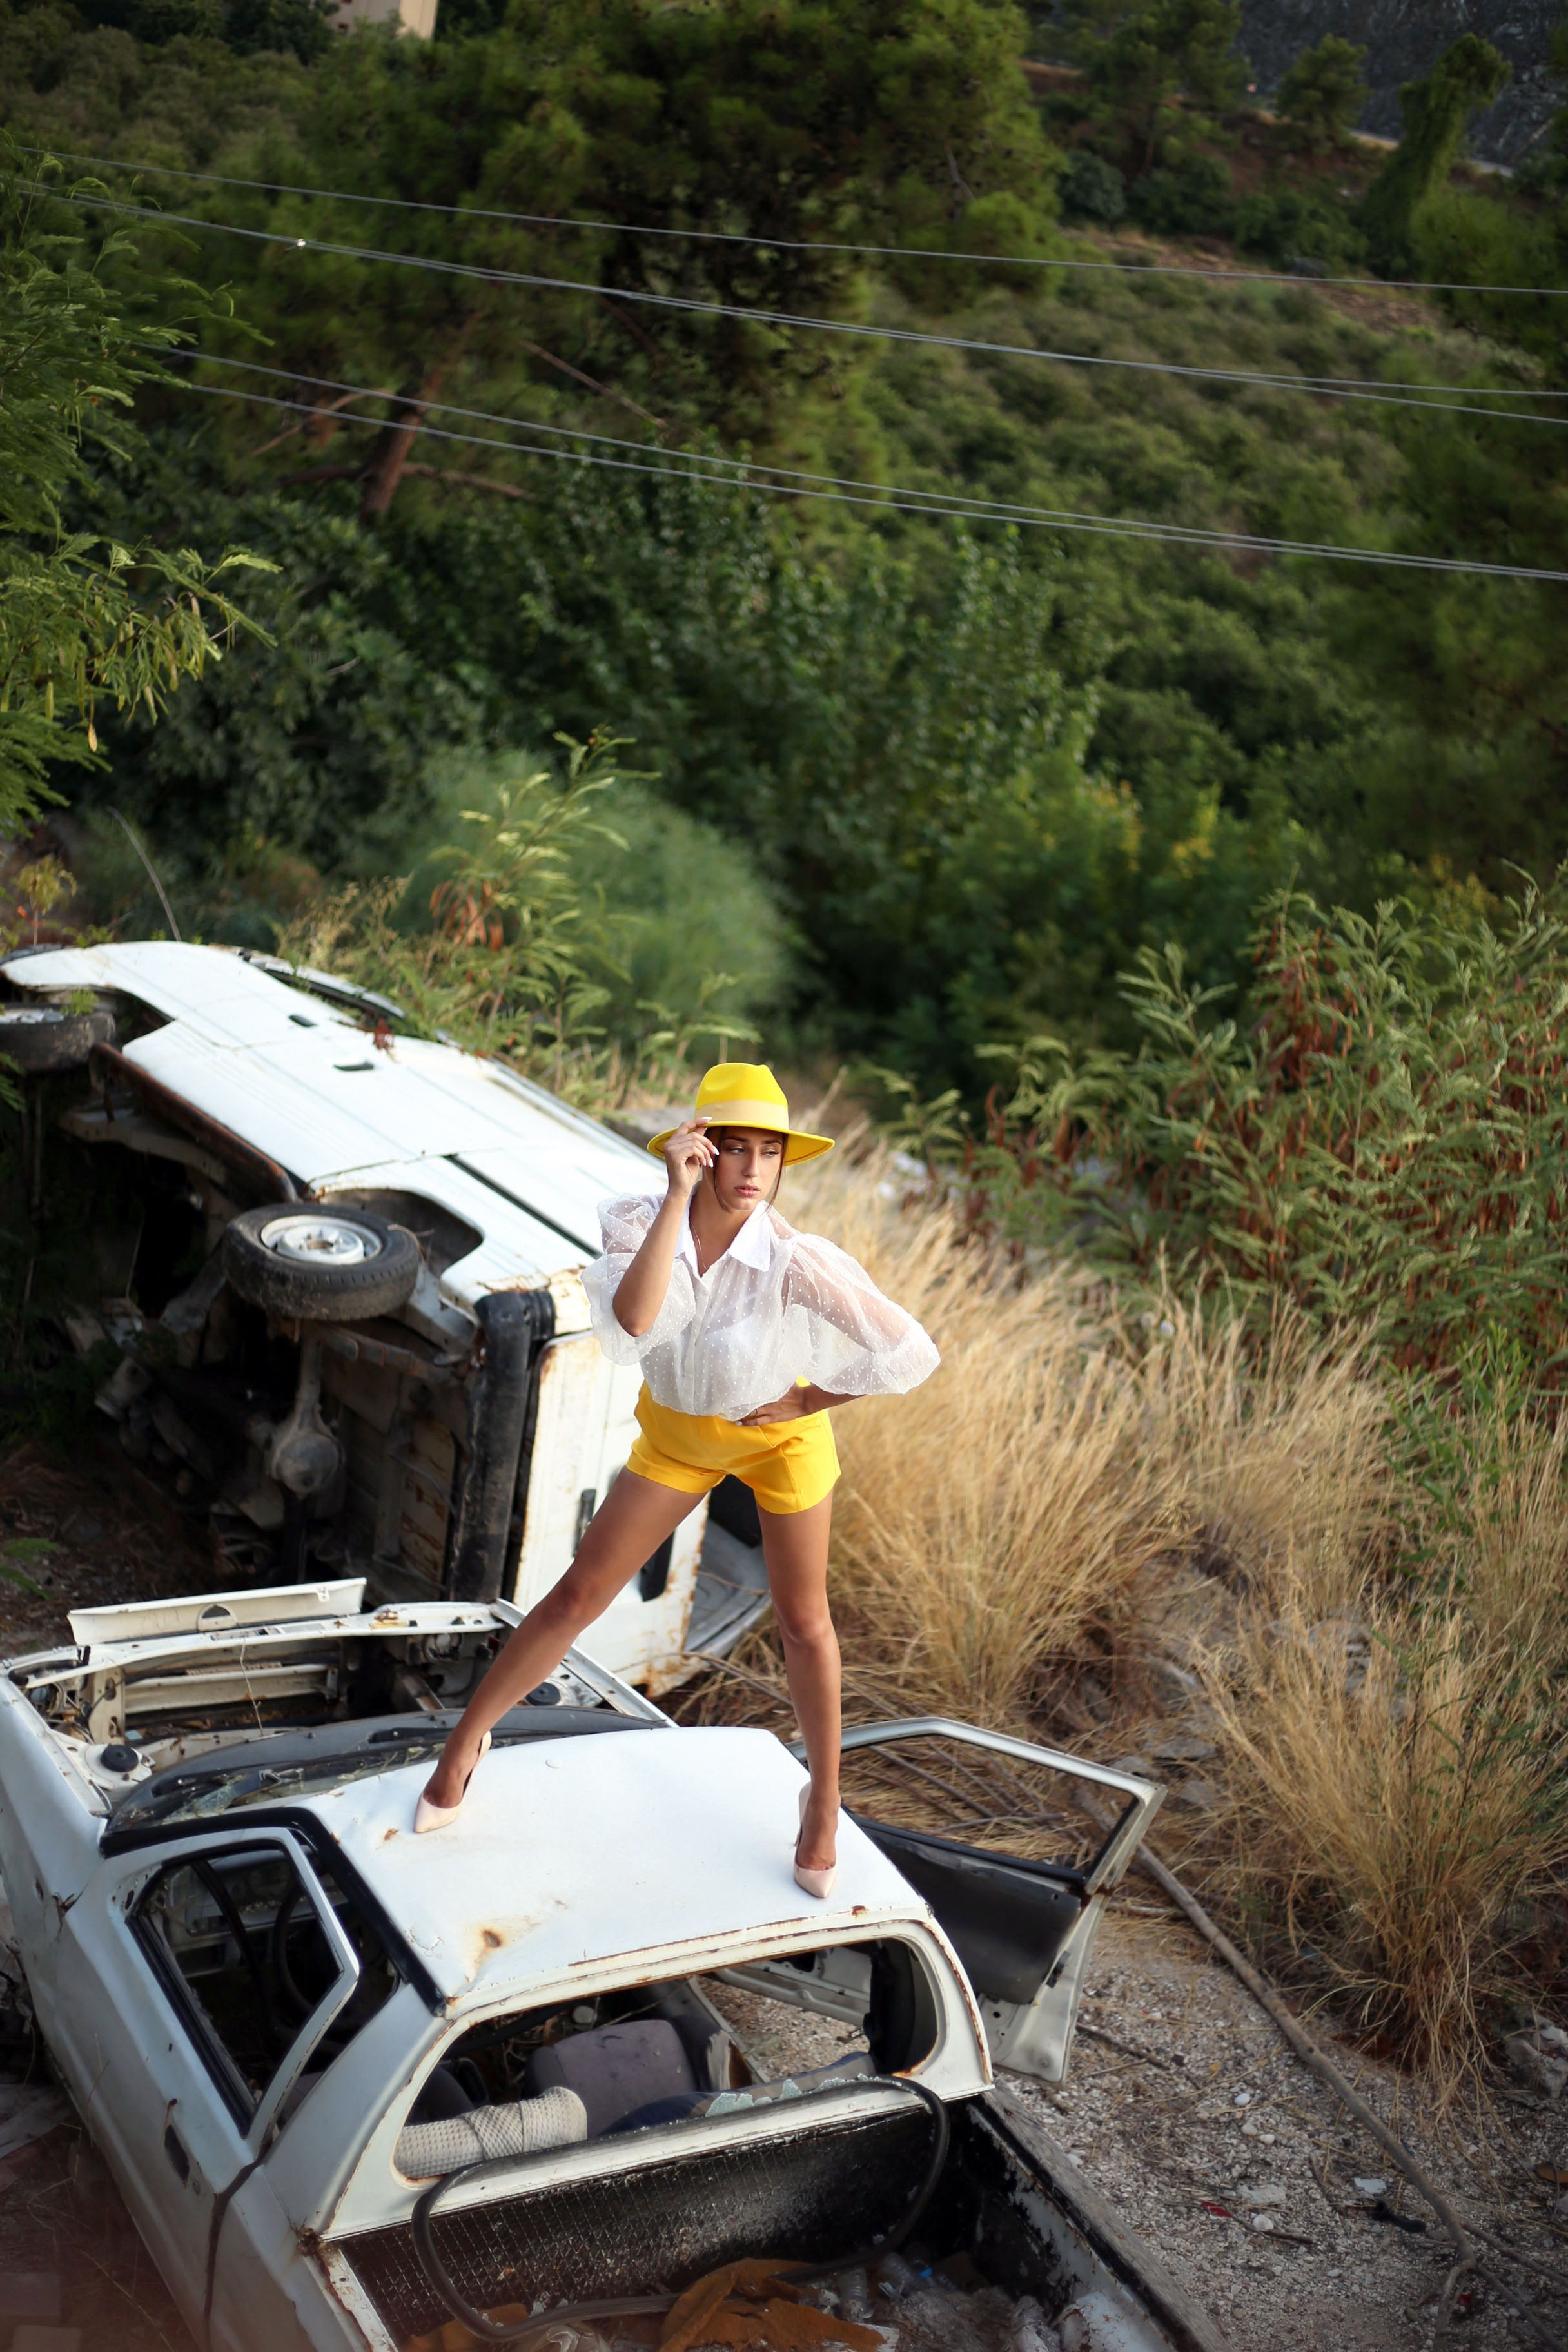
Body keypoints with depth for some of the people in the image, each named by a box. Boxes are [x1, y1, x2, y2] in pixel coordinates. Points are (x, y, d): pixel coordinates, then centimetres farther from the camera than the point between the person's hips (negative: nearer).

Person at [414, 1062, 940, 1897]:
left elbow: (908, 1352, -28)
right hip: (677, 1432, 2)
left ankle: (823, 1798, 33)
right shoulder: (637, 1220, -26)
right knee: (578, 1594, 7)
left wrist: (807, 1401, -16)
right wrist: (678, 1195, -47)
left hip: (778, 1432, -2)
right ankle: (466, 1738, 29)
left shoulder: (795, 1259, -33)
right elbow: (632, 1324, -45)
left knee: (803, 1624, 9)